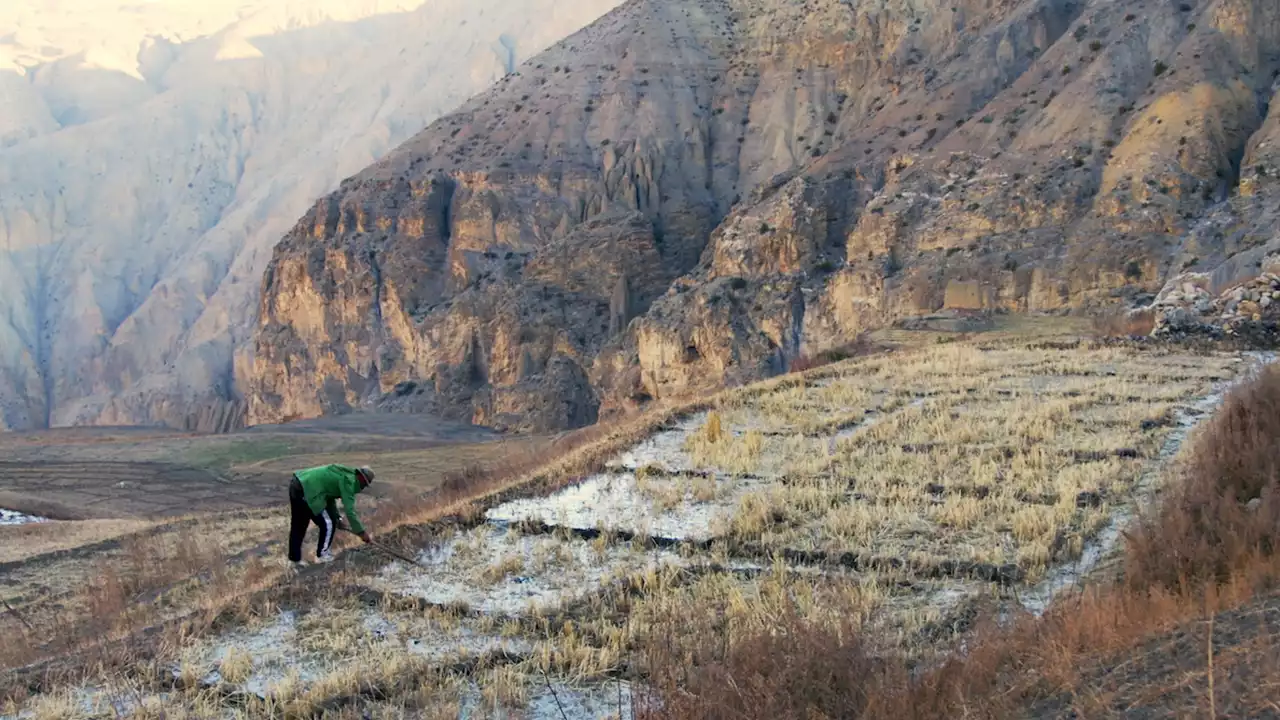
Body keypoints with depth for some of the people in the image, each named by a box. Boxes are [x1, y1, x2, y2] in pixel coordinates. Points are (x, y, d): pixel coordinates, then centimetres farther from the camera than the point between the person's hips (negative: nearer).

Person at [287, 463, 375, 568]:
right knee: (328, 524, 5)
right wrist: (362, 532, -5)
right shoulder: (349, 481, -8)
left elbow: (329, 497, 29)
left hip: (296, 485, 10)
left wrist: (337, 518, 29)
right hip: (306, 491, -10)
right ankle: (322, 555, 19)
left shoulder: (344, 475, 20)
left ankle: (295, 559, 31)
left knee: (297, 526, 21)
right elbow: (349, 510, -11)